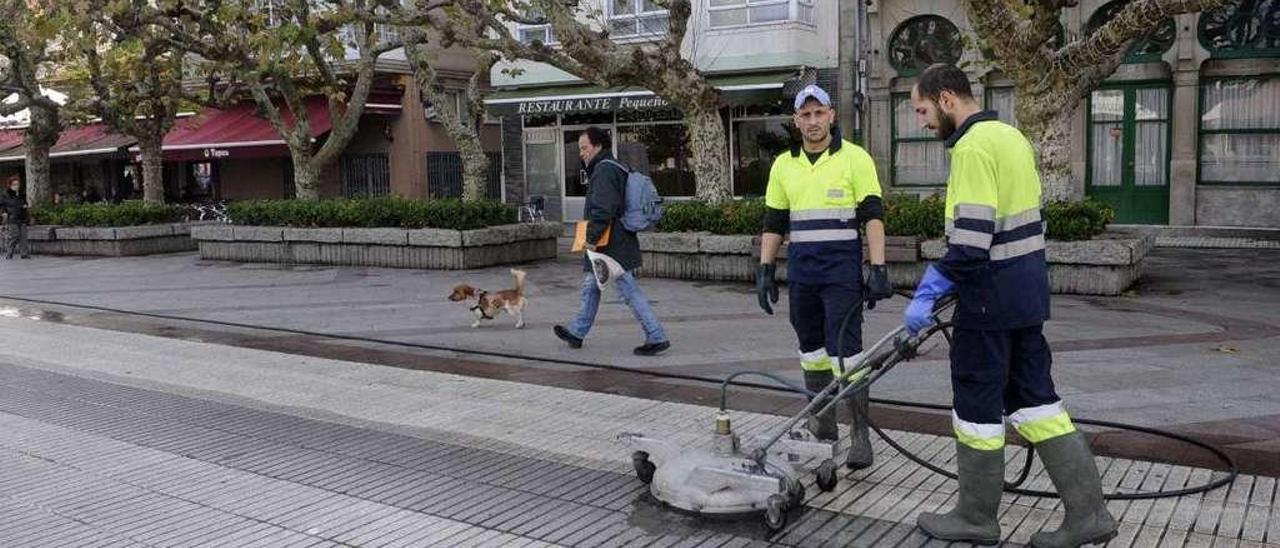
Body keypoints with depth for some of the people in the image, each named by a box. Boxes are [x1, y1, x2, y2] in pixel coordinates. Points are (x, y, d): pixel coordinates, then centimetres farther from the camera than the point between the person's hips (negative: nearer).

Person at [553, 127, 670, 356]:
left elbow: (602, 209, -25)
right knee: (590, 287, 19)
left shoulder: (604, 170, -16)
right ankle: (577, 333, 30)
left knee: (629, 290, -7)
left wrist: (592, 238, -21)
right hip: (617, 243, 11)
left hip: (612, 245, -11)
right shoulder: (614, 168, 18)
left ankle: (657, 338, -3)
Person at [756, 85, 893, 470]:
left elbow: (873, 217, -6)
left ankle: (860, 434, -1)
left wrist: (878, 270, -13)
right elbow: (773, 223, 13)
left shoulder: (855, 159, -3)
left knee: (845, 349, -9)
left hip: (842, 270, -5)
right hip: (801, 271, 5)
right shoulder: (783, 164, 10)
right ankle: (823, 423, 24)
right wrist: (765, 271, 7)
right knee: (811, 347, 12)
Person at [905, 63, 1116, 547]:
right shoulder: (1010, 135, 14)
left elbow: (971, 240, -24)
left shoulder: (973, 146, -17)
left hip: (991, 294, -9)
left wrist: (929, 292, -17)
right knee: (1035, 397, 13)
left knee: (977, 405, 4)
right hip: (1028, 287, 9)